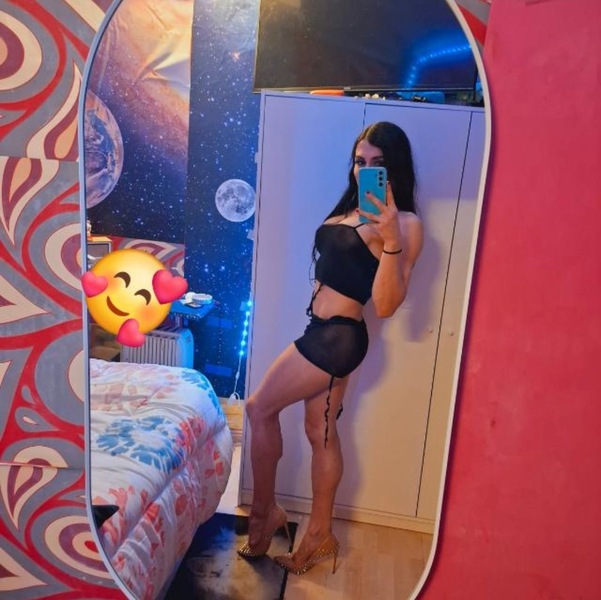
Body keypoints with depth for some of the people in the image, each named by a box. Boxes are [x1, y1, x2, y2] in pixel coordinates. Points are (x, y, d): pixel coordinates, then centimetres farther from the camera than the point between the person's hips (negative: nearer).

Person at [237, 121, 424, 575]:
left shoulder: (405, 224, -14)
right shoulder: (349, 210, 10)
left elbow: (386, 305, -23)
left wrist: (390, 240, -33)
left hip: (338, 336, -8)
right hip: (325, 332, 8)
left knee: (260, 408, -1)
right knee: (321, 431, 14)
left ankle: (265, 511, 19)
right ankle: (320, 534, 29)